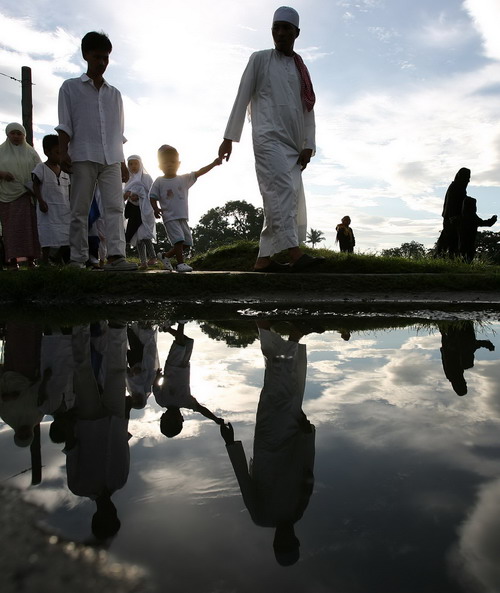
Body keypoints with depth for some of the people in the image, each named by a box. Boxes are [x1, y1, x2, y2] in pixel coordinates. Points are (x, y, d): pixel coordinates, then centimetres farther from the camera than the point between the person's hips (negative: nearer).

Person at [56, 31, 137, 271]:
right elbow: (65, 125, 4)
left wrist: (122, 161, 12)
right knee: (80, 210, -3)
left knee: (115, 207, -11)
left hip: (111, 159, 3)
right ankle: (78, 260, -1)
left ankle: (116, 256, -18)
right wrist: (63, 152, -9)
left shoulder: (114, 93, 21)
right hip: (83, 157, -3)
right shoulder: (71, 87, 12)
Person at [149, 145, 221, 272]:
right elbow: (153, 197, 2)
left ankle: (166, 257, 23)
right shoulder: (159, 182, 2)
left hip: (182, 217, 5)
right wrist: (155, 209, -17)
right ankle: (180, 263, -10)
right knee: (179, 240, -17)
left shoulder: (184, 179, 9)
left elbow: (199, 173, 2)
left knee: (187, 243, 8)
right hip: (169, 217, -5)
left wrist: (213, 164, -8)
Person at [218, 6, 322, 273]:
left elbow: (308, 111, 15)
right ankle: (295, 254, -32)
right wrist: (229, 138, 1)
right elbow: (242, 99, 7)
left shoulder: (301, 70, 21)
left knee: (292, 200, -2)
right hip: (268, 137, -5)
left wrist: (308, 146, 2)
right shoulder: (260, 59, 11)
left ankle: (263, 259, 0)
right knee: (282, 190, -22)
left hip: (293, 145, 5)